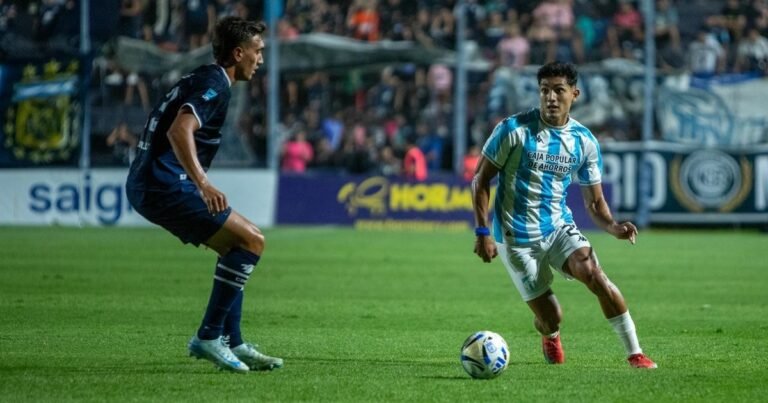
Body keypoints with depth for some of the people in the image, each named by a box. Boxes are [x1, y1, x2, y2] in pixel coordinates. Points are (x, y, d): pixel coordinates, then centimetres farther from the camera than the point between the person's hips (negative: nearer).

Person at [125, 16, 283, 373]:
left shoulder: (200, 79, 20)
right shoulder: (215, 85, -11)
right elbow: (179, 131, -27)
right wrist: (203, 183, -37)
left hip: (146, 185, 11)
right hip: (165, 185, -11)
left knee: (236, 246, 17)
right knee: (251, 240, -11)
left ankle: (232, 343, 13)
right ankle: (209, 336, -11)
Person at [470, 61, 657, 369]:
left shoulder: (585, 141, 0)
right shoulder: (514, 129, -12)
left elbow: (594, 201, 6)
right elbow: (481, 179, -5)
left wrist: (613, 226, -15)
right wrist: (483, 232, -13)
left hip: (559, 228, 3)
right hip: (517, 237, -3)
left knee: (594, 274, -27)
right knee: (551, 318, -4)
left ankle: (635, 354, -16)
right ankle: (550, 336, 38)